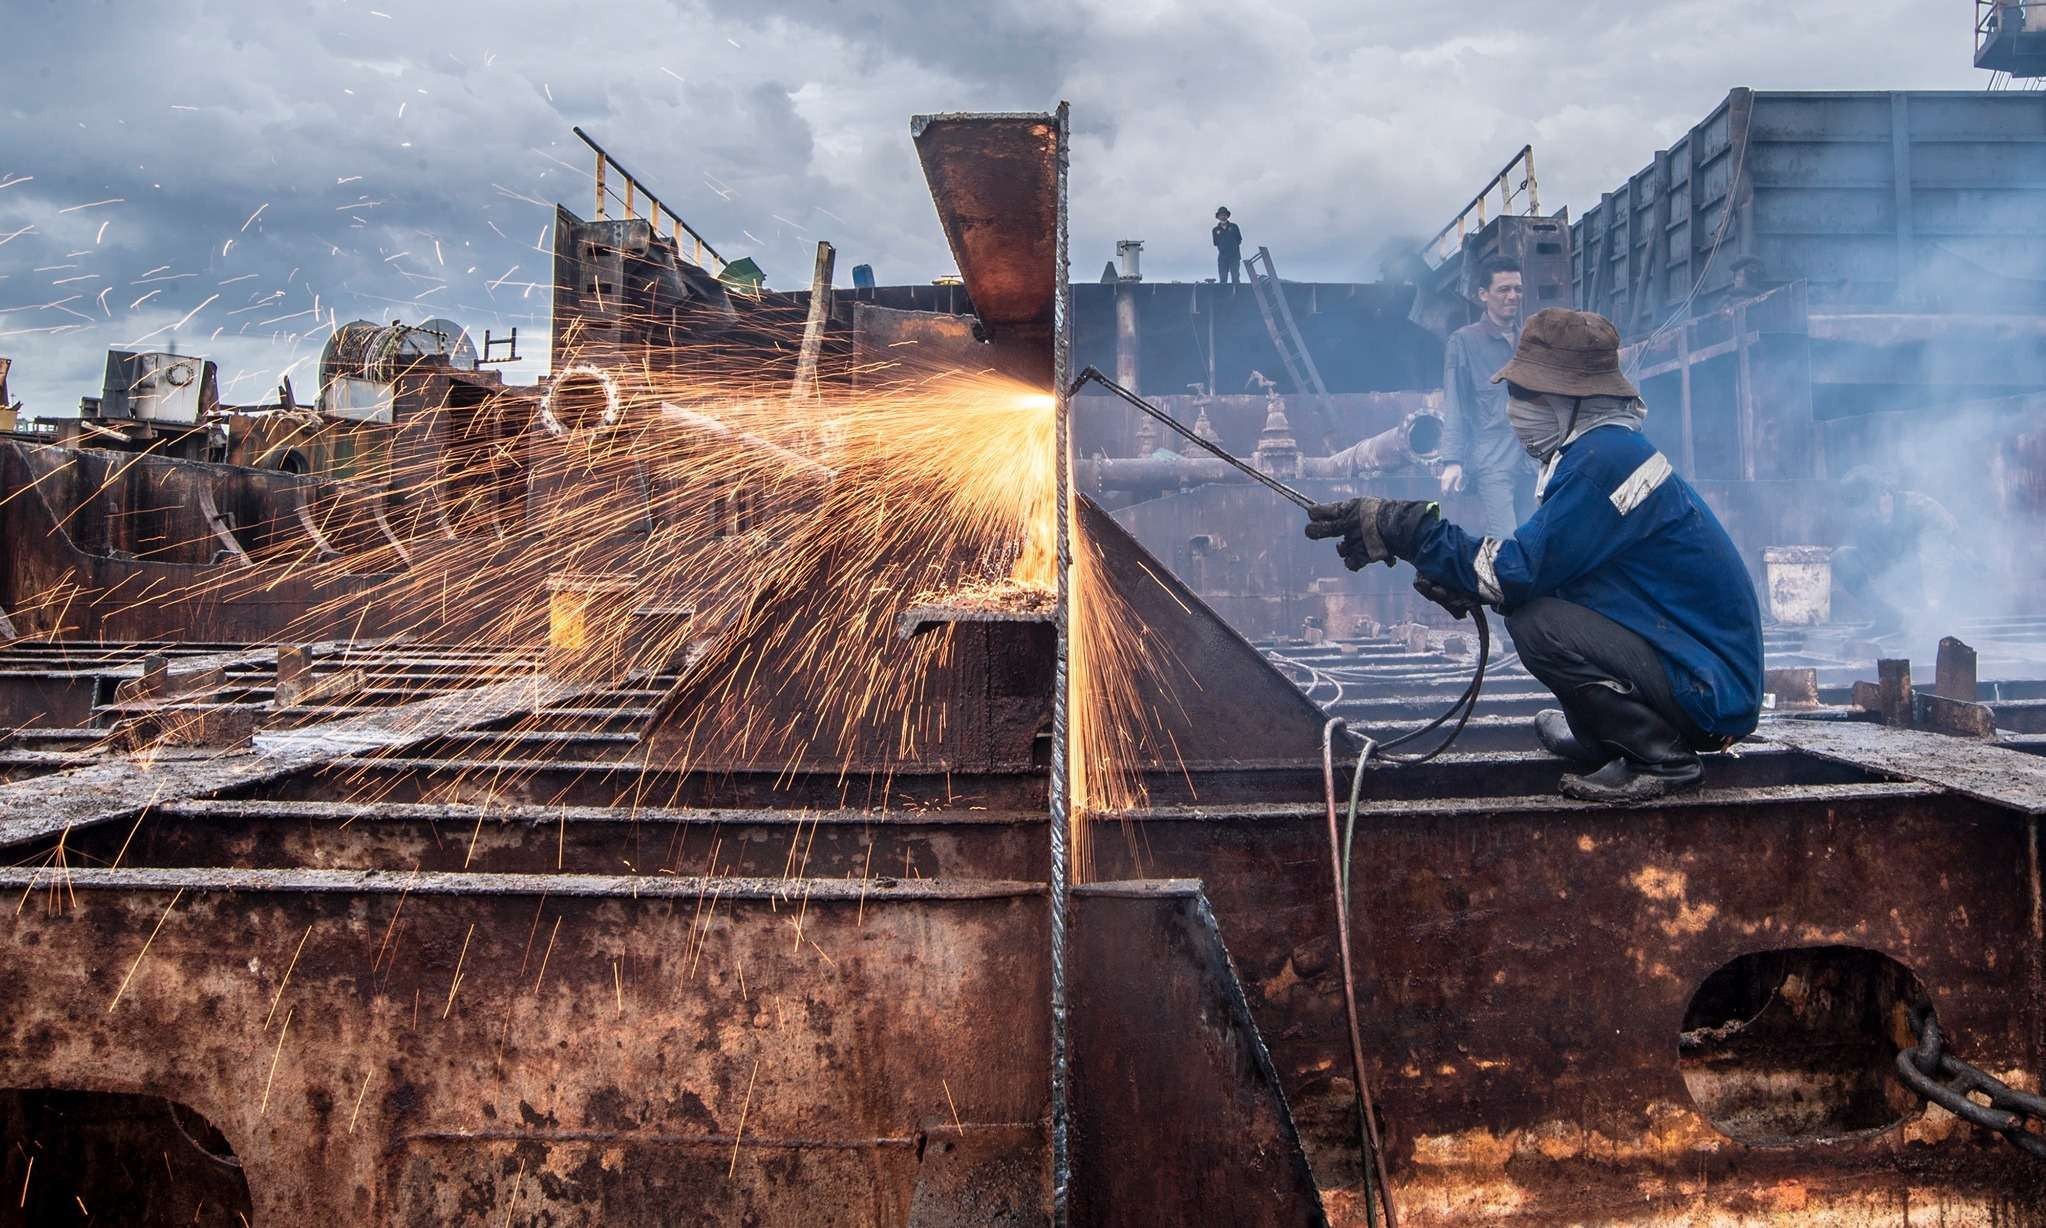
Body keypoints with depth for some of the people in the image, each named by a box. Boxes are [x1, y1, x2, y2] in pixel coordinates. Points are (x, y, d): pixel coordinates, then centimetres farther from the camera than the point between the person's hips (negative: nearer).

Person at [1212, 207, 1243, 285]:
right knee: (1222, 279, -2)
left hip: (1234, 256, -2)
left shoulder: (1233, 226, 10)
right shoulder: (1216, 230, 13)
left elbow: (1239, 240, 8)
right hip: (1222, 257, 2)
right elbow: (1216, 243, 9)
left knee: (1235, 278, -9)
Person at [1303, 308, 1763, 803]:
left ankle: (1661, 760, -9)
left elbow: (1519, 571, -23)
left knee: (1536, 624, -24)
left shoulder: (1604, 457, -21)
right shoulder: (1600, 448, 10)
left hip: (1712, 689, -10)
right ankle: (1599, 739, 22)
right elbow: (1539, 570, 10)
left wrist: (1402, 528, -19)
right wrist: (1458, 584, -6)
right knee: (1532, 605, 13)